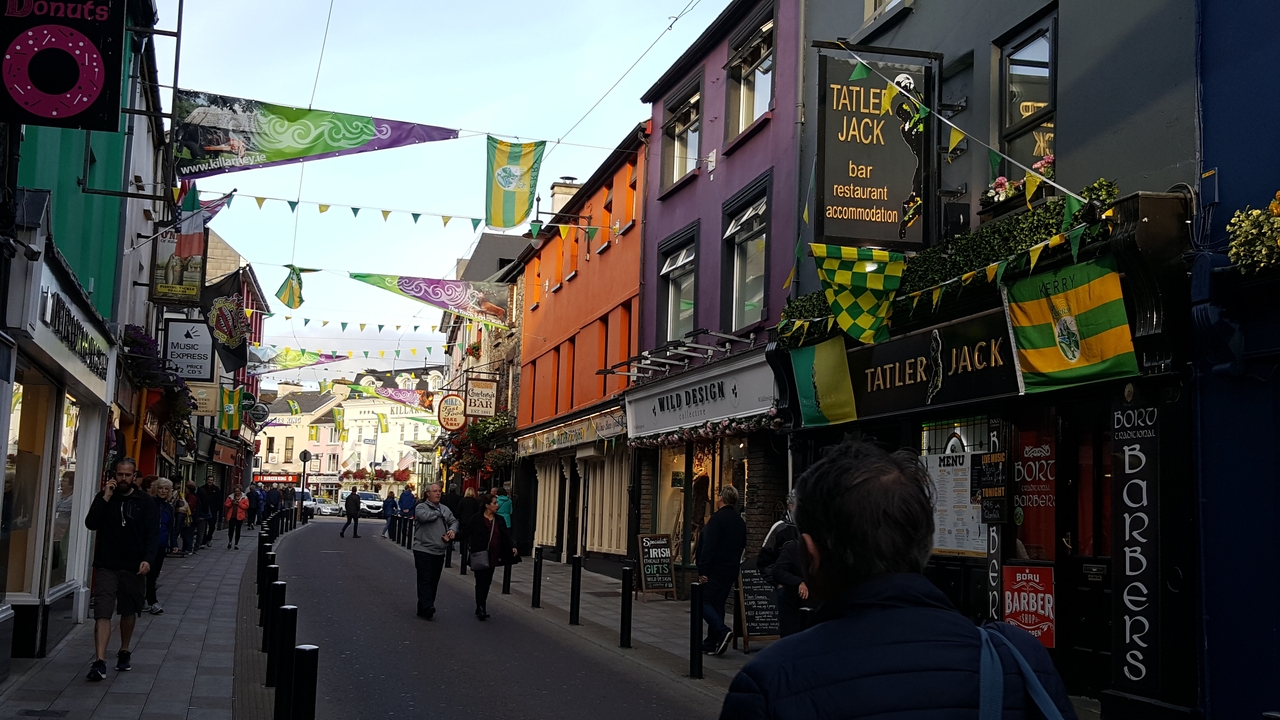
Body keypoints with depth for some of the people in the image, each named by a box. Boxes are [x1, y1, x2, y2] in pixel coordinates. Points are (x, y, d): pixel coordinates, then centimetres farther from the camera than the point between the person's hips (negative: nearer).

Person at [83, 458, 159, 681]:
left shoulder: (145, 502, 1)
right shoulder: (104, 497, 5)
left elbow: (153, 533, -3)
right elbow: (91, 524, -7)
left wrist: (147, 559, -18)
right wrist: (105, 498, -15)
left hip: (134, 567, 1)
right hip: (106, 565, 0)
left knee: (129, 611, 14)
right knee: (102, 613, -10)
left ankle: (124, 653, 33)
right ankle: (100, 661, -15)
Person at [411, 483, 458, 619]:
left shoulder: (445, 509, 15)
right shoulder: (421, 507, -4)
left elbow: (454, 521, 17)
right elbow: (424, 516, -24)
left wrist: (452, 530, -6)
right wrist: (438, 513, -6)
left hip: (439, 551, 6)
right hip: (423, 550, -6)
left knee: (434, 581, 8)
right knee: (425, 579, -11)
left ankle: (423, 609, 16)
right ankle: (427, 607, -19)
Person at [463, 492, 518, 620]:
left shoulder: (499, 520, 9)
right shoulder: (477, 519, -6)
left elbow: (506, 536, 7)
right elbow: (467, 533, -2)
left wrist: (512, 547, -8)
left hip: (493, 557, 5)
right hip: (480, 556, -5)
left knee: (487, 582, 10)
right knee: (481, 582, -7)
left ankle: (481, 608, 20)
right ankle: (481, 608, -6)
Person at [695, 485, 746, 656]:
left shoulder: (717, 519, -14)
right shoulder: (740, 522, 12)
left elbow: (708, 547, -20)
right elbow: (742, 546, 19)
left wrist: (702, 571, -19)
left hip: (715, 570, -8)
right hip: (731, 570, 8)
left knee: (703, 602, -2)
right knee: (718, 604, 12)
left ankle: (721, 631, -20)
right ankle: (711, 642, 14)